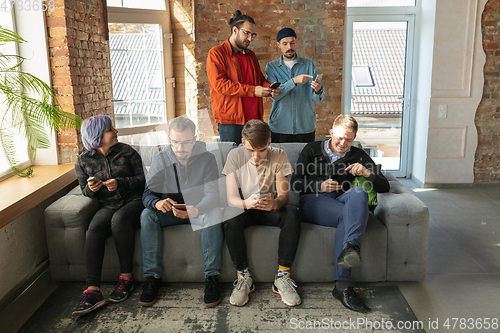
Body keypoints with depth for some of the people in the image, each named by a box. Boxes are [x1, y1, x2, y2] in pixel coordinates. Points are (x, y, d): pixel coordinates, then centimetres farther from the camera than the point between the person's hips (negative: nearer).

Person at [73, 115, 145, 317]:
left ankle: (126, 277, -24)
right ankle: (93, 290, -35)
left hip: (133, 201, -2)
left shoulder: (126, 151, 4)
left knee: (119, 219, -36)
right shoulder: (83, 161, 8)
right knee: (94, 229, -30)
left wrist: (119, 183, -15)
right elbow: (85, 191, 15)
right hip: (107, 206, 2)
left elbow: (142, 179, 2)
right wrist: (90, 188, -9)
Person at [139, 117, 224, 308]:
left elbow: (212, 195, -22)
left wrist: (196, 210, -45)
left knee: (214, 214, -34)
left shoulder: (206, 158, -13)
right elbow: (148, 194, -14)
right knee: (147, 215, -26)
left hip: (200, 211, -2)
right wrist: (157, 203, -40)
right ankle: (152, 276, -21)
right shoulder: (161, 160, -7)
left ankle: (211, 277, -28)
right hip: (171, 211, 2)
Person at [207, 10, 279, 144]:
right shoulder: (216, 53, -2)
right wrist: (252, 91, -18)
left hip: (254, 118, 6)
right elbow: (219, 84, -14)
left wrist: (270, 88, -2)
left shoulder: (251, 55, 20)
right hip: (230, 120, -6)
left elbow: (260, 79, 24)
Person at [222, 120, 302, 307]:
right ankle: (243, 277, -20)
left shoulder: (278, 156, -9)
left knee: (292, 214, -31)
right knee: (229, 216, -34)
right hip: (244, 208, 0)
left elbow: (284, 195, -13)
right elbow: (231, 197, -14)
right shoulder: (235, 156, -11)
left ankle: (282, 277, -22)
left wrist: (275, 203, -39)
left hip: (270, 209, 1)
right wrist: (246, 203, -39)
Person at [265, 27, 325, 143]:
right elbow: (274, 95, -11)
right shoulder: (271, 67, 5)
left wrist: (318, 90, -21)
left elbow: (318, 99, 1)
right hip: (279, 129, -1)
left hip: (306, 128, 1)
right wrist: (294, 81, -22)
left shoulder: (309, 65, 6)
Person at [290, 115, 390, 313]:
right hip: (312, 201, -2)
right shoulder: (312, 149, 18)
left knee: (359, 193, -34)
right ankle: (342, 285, -45)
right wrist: (320, 185, -8)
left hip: (341, 200, 2)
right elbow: (296, 183, 10)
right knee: (347, 216, -34)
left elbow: (384, 187, 14)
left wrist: (367, 173, -7)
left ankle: (350, 247, -52)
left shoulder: (358, 156, 21)